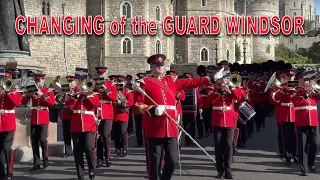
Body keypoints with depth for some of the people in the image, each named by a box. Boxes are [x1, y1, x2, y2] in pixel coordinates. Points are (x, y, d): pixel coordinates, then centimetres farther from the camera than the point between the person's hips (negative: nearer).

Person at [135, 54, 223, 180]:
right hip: (154, 128, -4)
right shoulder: (145, 82, 2)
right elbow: (139, 104, -3)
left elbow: (191, 82, 10)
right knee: (154, 162, 2)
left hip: (170, 127, 4)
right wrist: (153, 110, -20)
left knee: (172, 160, 4)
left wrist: (212, 79, 5)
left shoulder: (171, 81, 15)